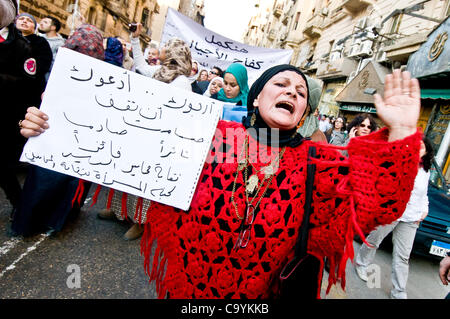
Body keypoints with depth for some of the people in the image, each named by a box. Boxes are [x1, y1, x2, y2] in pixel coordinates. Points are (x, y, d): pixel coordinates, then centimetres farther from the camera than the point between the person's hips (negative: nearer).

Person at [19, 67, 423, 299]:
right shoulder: (210, 136, -13)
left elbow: (376, 204, -16)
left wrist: (399, 135, -28)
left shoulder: (318, 163, -9)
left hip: (260, 294, 2)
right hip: (187, 287, 0)